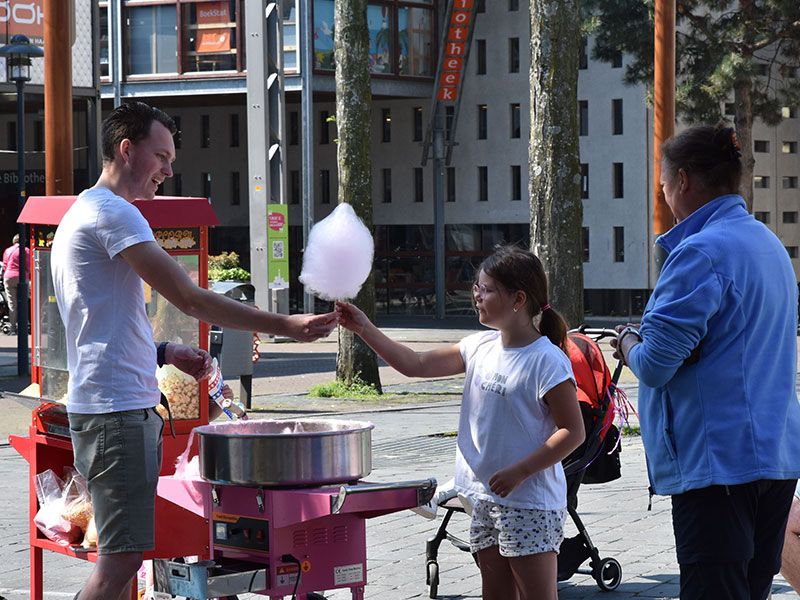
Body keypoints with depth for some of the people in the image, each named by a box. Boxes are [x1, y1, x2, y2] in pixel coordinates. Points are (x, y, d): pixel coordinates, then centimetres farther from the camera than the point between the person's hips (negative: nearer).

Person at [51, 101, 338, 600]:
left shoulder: (84, 213, 22)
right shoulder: (112, 212, -11)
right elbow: (189, 298, -18)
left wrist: (164, 353, 13)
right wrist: (285, 325, -18)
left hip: (116, 407, 11)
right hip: (119, 409, -11)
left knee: (122, 556, 11)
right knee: (121, 558, -13)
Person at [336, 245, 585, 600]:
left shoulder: (547, 361, -15)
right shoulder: (480, 347, 7)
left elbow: (573, 432, -16)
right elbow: (416, 365, 10)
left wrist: (519, 472, -21)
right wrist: (364, 329, 4)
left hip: (529, 502, -8)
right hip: (486, 497, 8)